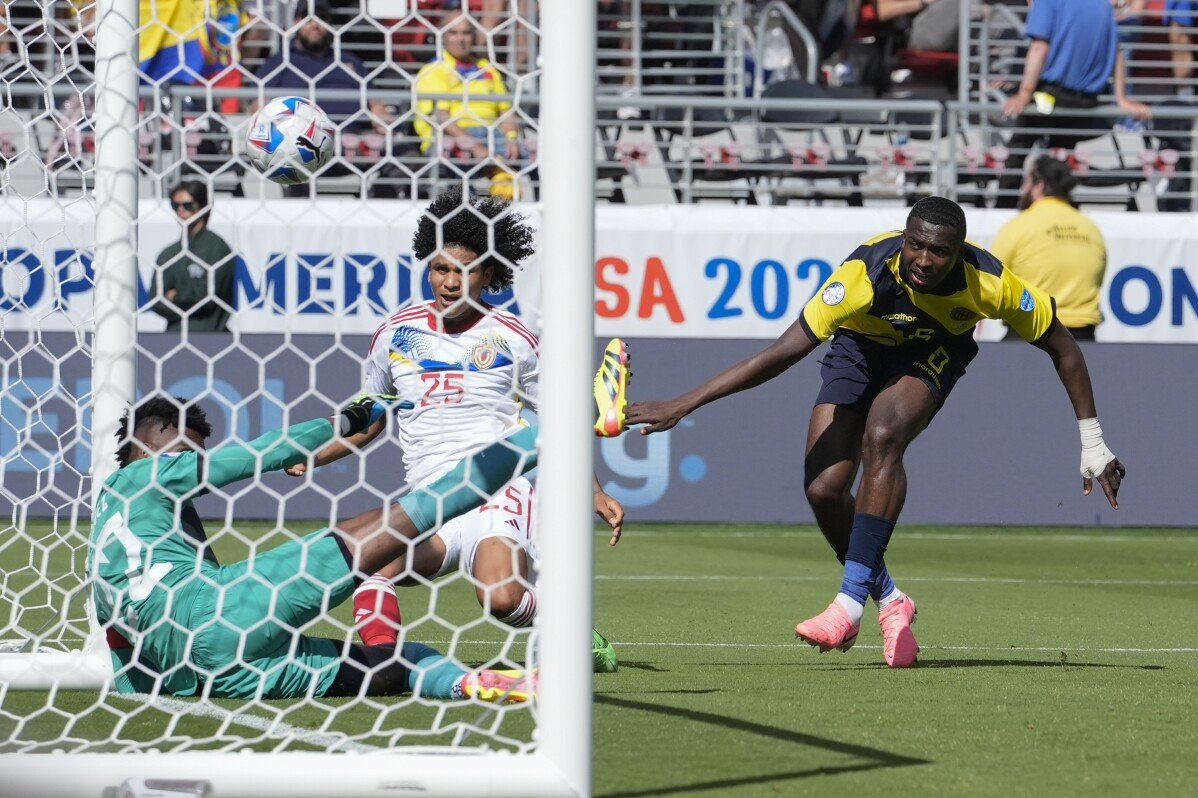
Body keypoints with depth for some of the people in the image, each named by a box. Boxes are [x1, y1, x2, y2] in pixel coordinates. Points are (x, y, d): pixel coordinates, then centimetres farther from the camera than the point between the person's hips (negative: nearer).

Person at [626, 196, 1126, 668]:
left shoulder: (990, 283, -32)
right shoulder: (866, 272, -37)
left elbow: (1060, 346, -14)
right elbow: (787, 350, -36)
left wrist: (1093, 443, -10)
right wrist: (682, 406, -40)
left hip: (934, 351, -1)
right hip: (861, 347, 1)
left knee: (882, 437, -33)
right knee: (823, 487, -15)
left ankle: (852, 601, -30)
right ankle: (888, 601, 10)